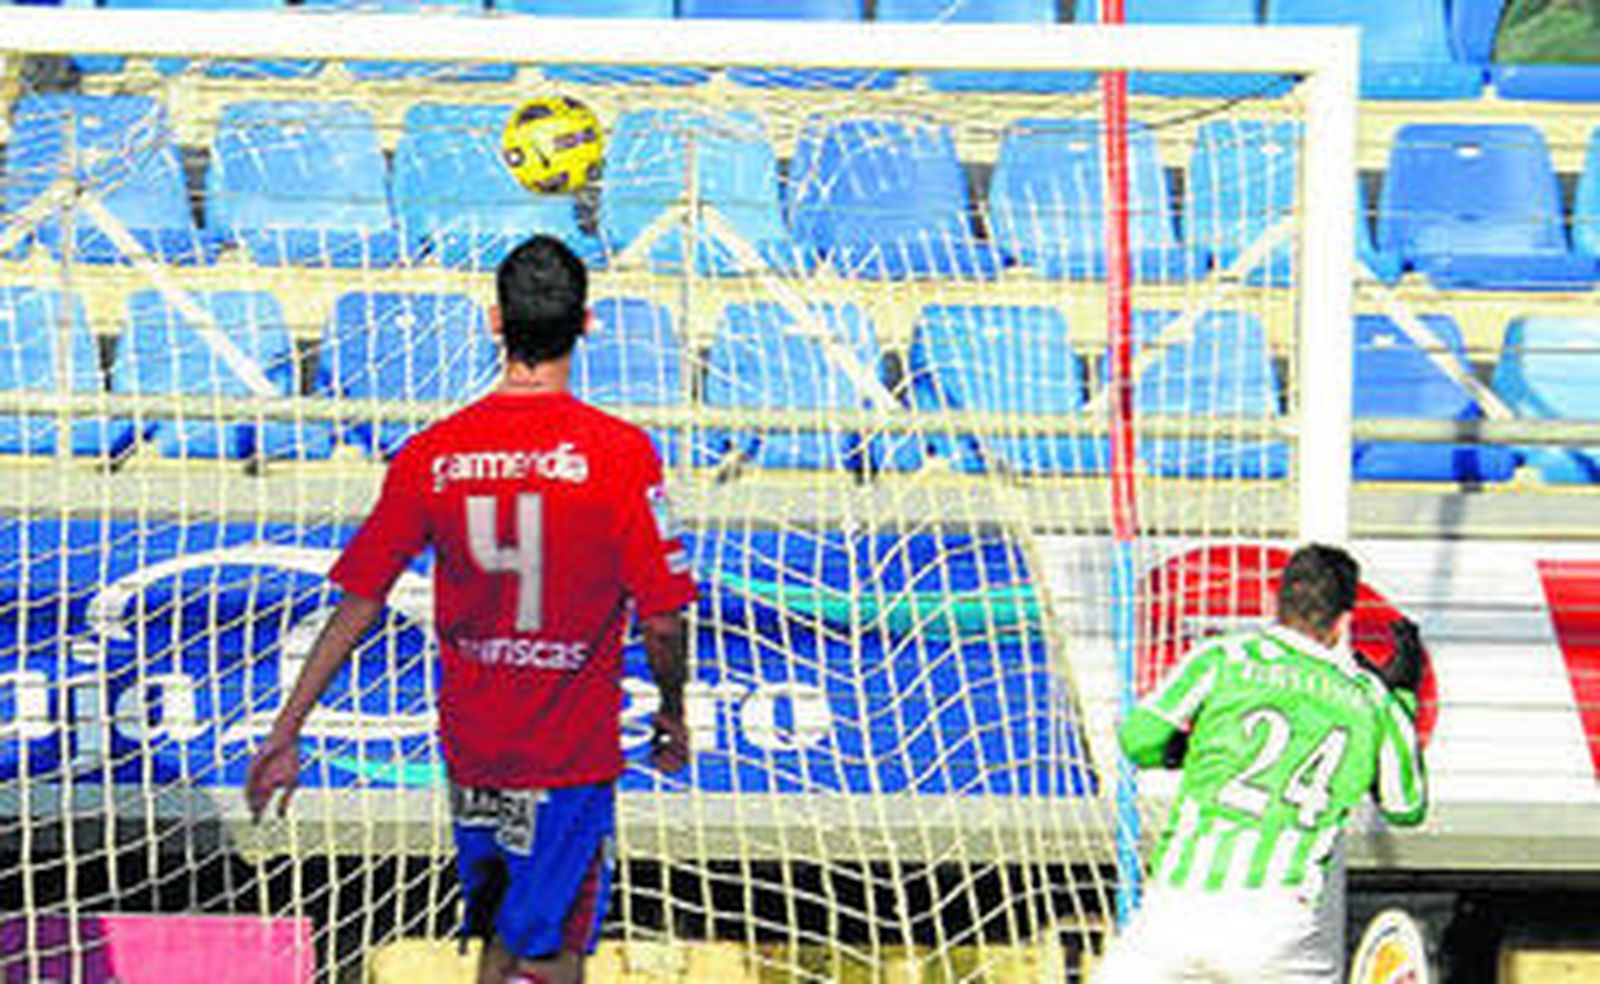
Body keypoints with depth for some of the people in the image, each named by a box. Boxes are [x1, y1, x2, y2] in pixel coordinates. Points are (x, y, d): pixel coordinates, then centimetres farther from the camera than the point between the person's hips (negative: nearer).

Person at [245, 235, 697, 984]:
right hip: (572, 755, -4)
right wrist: (672, 715, 7)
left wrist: (286, 734, 6)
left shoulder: (431, 456, -5)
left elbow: (356, 606, -2)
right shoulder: (620, 453, -15)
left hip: (470, 748, 4)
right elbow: (661, 620, -13)